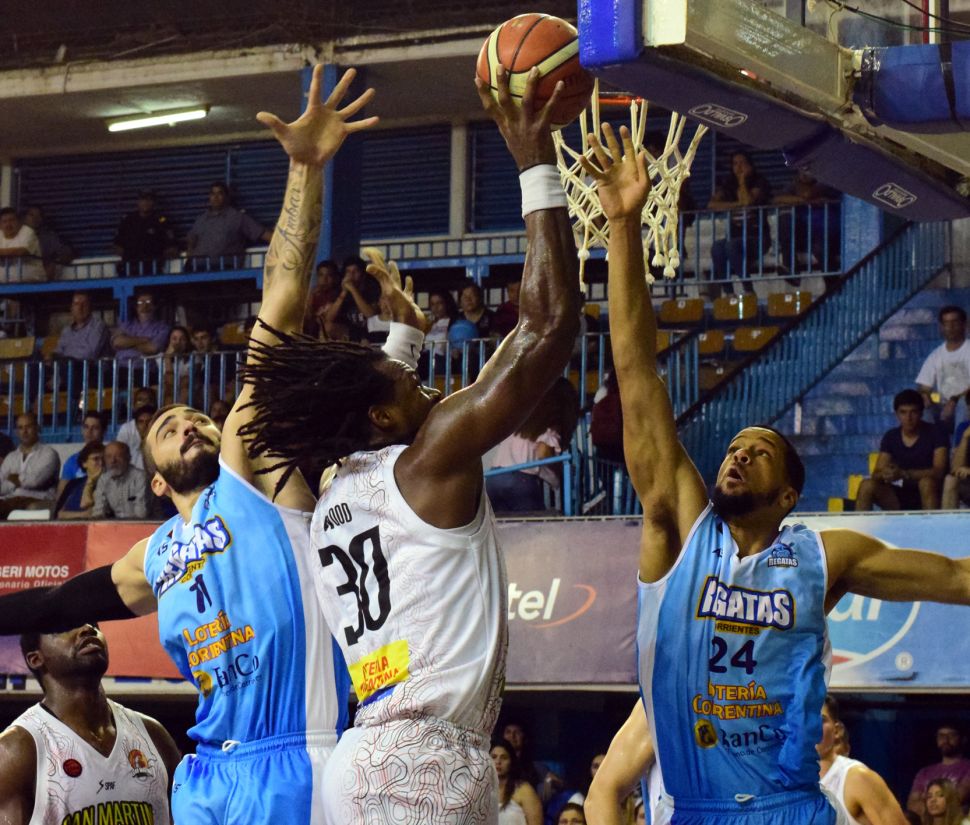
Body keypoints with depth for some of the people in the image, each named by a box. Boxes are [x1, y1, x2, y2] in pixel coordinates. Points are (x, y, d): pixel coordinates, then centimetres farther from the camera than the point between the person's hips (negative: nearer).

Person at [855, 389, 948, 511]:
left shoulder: (934, 433, -7)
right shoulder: (891, 437, 5)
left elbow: (938, 471, -19)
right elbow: (877, 473, 0)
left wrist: (904, 474, -32)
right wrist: (884, 475, -27)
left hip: (928, 496, -4)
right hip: (901, 497, 4)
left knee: (926, 482, -36)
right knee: (867, 485, -19)